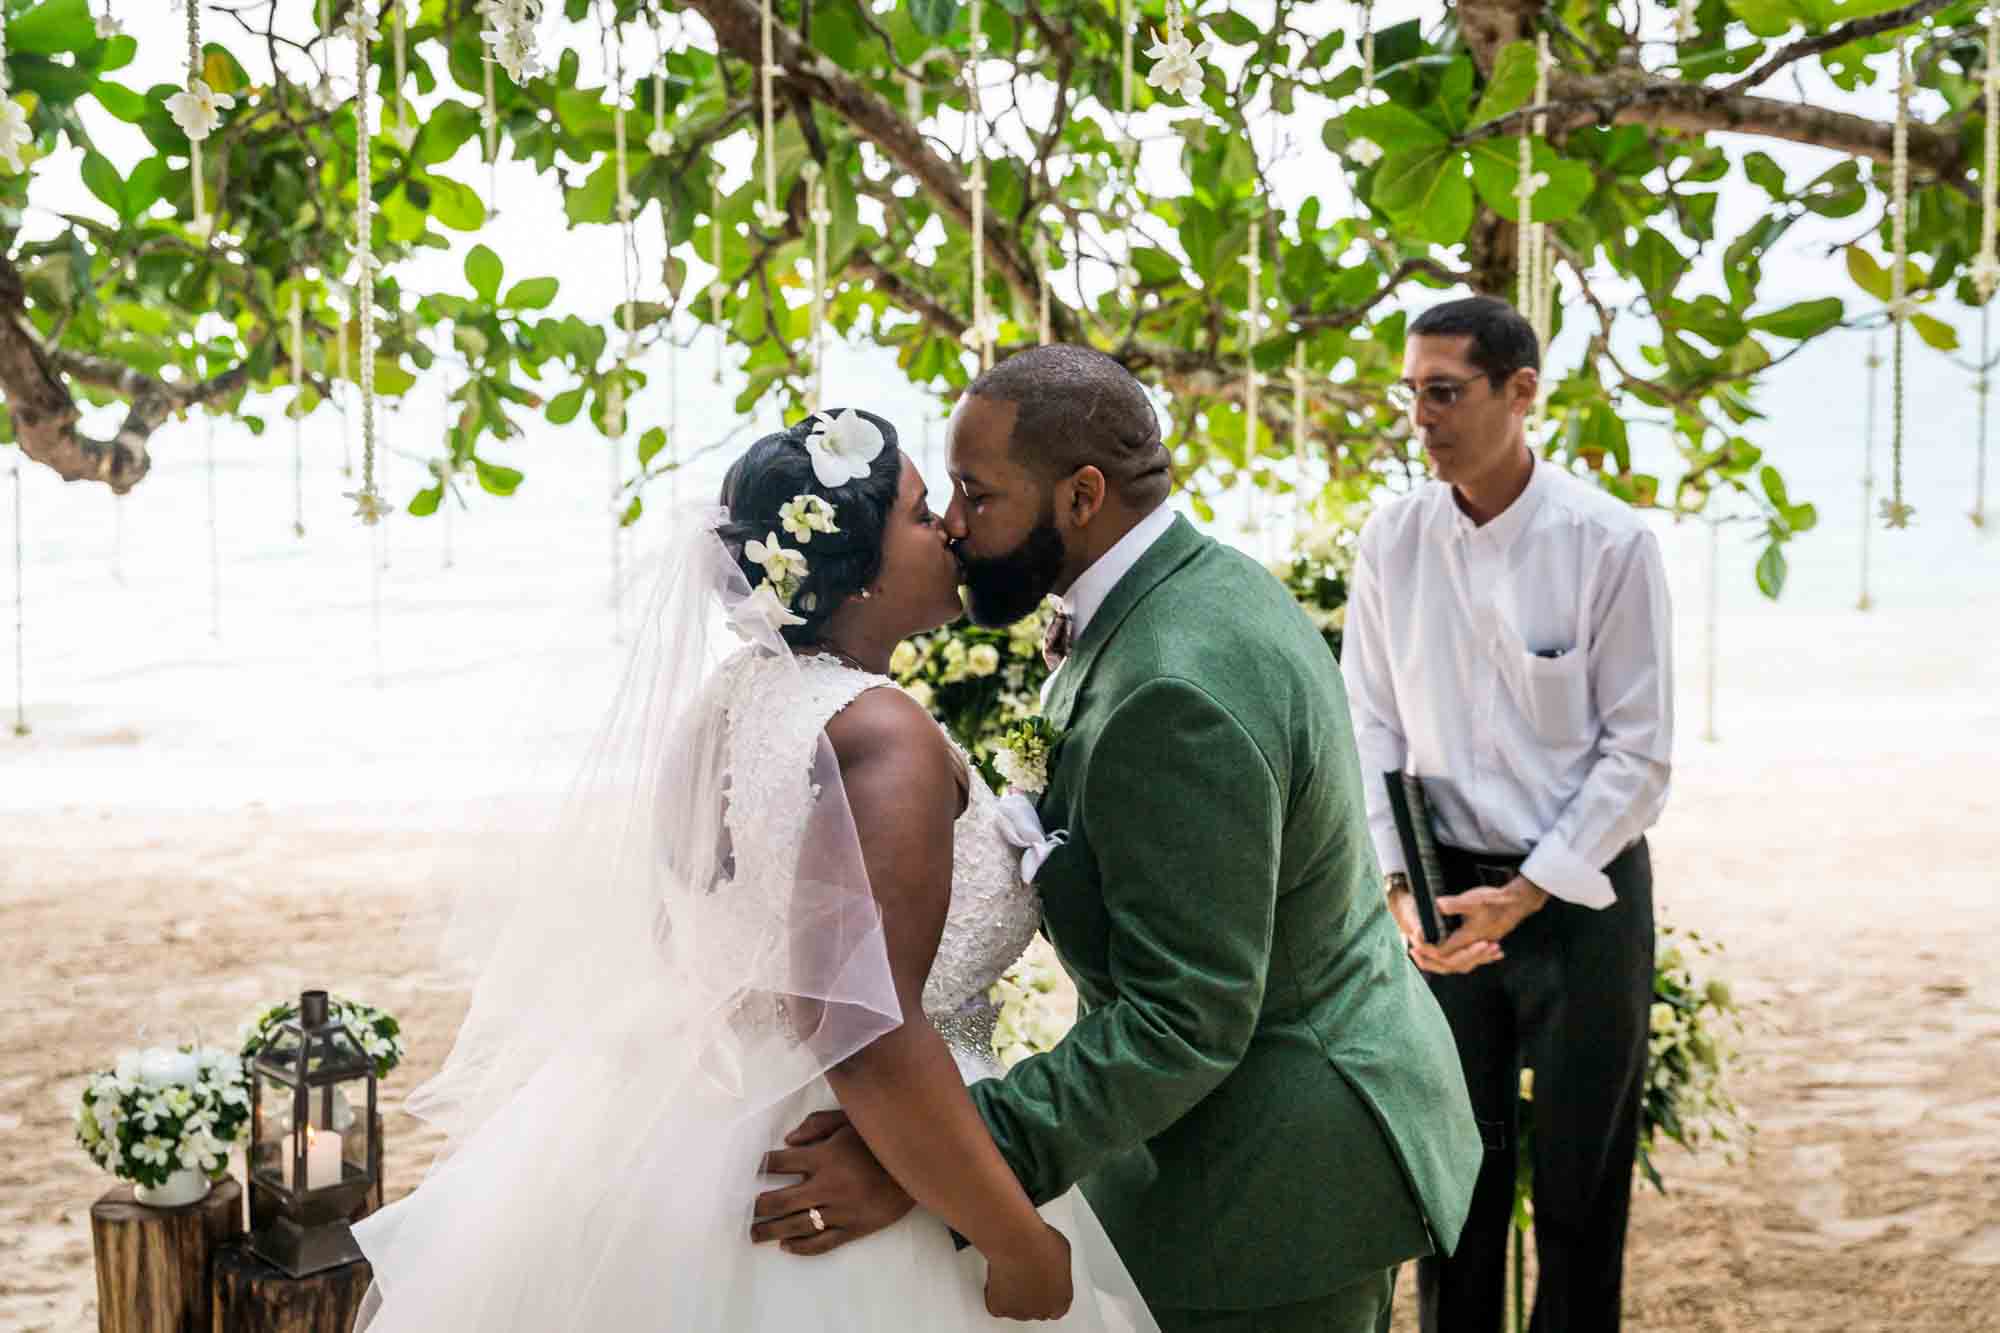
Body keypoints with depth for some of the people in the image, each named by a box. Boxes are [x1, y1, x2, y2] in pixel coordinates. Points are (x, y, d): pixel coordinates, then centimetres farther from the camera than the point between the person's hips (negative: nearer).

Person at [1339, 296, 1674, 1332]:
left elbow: (1638, 755, -10)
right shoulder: (1394, 539, -2)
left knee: (1582, 1178, 8)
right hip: (1445, 890, 3)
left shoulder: (1609, 544, -12)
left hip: (1581, 891, -2)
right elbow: (1369, 728, 2)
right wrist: (1397, 891, -7)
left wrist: (1524, 895, -14)